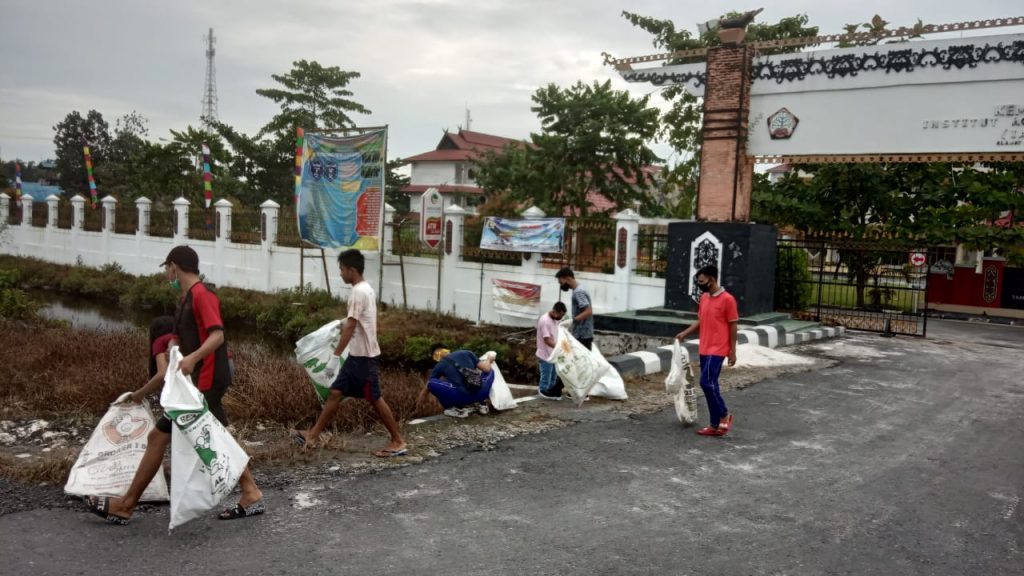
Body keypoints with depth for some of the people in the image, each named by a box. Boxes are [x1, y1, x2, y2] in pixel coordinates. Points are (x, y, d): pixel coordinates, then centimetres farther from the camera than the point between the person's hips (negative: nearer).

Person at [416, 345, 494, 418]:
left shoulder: (440, 366, 14)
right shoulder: (466, 353, 16)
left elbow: (425, 390, 25)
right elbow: (486, 369, 11)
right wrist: (488, 360, 34)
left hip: (463, 396, -4)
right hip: (481, 393, 4)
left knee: (431, 383, 11)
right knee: (490, 372, 34)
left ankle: (459, 409, 12)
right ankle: (482, 404, 24)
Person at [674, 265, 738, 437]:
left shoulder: (727, 299, -11)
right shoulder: (704, 298, 11)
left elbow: (733, 326, -9)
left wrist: (732, 351, -10)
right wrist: (684, 333, 8)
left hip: (717, 350, -8)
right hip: (704, 349, 8)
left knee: (707, 382, -14)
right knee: (710, 384, 8)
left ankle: (724, 414, 5)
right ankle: (716, 425, 14)